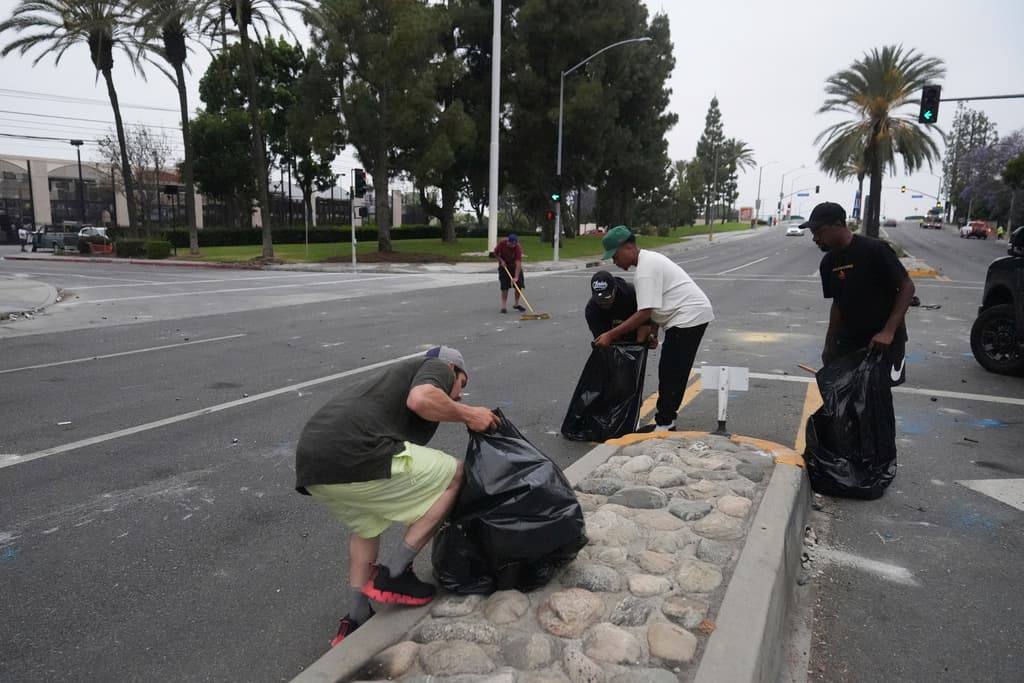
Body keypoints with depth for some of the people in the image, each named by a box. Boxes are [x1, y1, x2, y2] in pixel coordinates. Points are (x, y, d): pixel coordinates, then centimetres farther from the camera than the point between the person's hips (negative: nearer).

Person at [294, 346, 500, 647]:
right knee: (455, 475, 9)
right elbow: (421, 399, -14)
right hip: (354, 457, -9)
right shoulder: (438, 368, 12)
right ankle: (393, 575, 11)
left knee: (366, 525, 35)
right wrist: (467, 414, 2)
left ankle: (355, 622, 35)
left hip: (310, 464, 10)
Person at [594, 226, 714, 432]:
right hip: (693, 314, 11)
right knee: (672, 373, 15)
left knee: (671, 374, -6)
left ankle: (664, 425, 1)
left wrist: (611, 335, -21)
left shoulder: (646, 269, -20)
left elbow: (644, 314, -24)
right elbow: (655, 306, 18)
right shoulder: (649, 259, 13)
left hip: (689, 316, -11)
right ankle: (666, 420, 23)